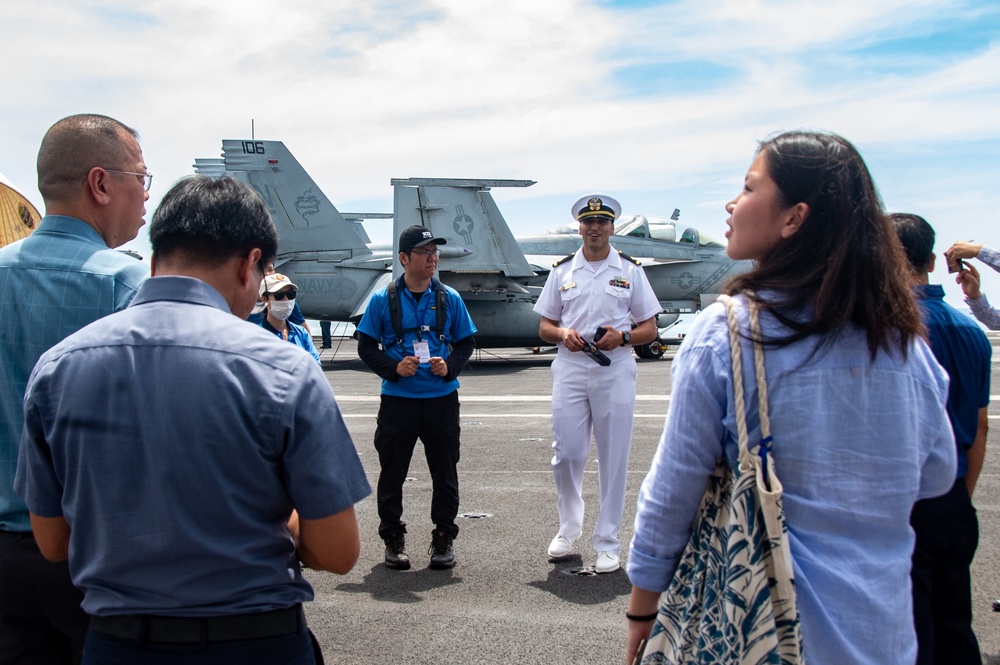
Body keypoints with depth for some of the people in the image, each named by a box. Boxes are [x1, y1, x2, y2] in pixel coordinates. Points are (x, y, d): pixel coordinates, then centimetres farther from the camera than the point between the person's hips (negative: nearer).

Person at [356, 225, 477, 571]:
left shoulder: (450, 298, 5)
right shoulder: (383, 299, -1)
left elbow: (466, 342, 9)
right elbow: (366, 346, 1)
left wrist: (450, 367, -10)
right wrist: (394, 368, -15)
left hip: (442, 399, 2)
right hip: (397, 400, -1)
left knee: (445, 473, 8)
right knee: (392, 473, 6)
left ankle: (444, 539, 22)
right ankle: (393, 539, 22)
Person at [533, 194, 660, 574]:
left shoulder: (630, 271, 7)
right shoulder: (562, 271, 11)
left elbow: (649, 329, 7)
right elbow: (544, 327, 13)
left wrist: (622, 336, -13)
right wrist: (563, 334, -9)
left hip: (615, 371, -1)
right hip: (570, 369, 1)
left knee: (613, 459, 1)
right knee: (566, 454, 3)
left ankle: (607, 542, 12)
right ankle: (569, 528, 25)